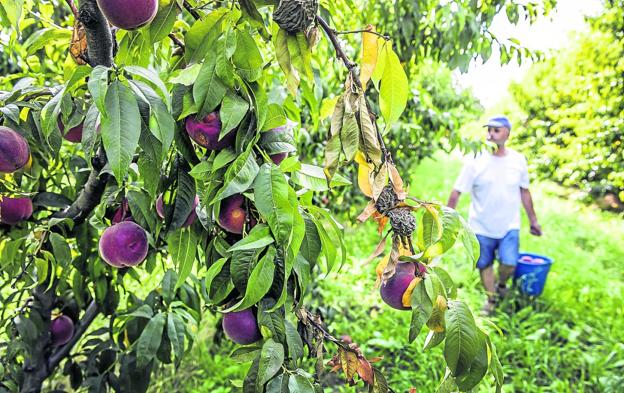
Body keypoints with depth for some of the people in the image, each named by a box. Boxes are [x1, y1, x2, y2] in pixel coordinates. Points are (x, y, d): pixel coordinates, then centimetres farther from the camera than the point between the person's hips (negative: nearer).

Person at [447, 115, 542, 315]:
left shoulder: (518, 160, -3)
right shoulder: (475, 161, -13)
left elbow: (524, 192, 9)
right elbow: (456, 192, -13)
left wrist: (533, 220, 14)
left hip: (509, 226, 1)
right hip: (481, 227, -1)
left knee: (509, 264, -8)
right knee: (485, 265, 10)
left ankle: (501, 285, 25)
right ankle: (491, 297, 34)